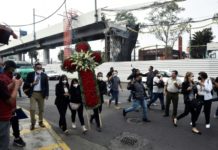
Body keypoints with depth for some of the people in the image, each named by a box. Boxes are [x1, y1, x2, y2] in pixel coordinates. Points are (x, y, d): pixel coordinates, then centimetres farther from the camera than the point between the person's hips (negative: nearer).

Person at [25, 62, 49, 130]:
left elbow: (46, 85, 4)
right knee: (32, 109, -7)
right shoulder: (30, 74, 3)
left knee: (41, 109, 10)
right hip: (33, 94, -1)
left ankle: (40, 122, 25)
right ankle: (32, 123, 11)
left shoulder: (44, 75, 4)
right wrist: (32, 84, -17)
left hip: (41, 94, 1)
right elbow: (26, 83, 3)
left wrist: (46, 94, -2)